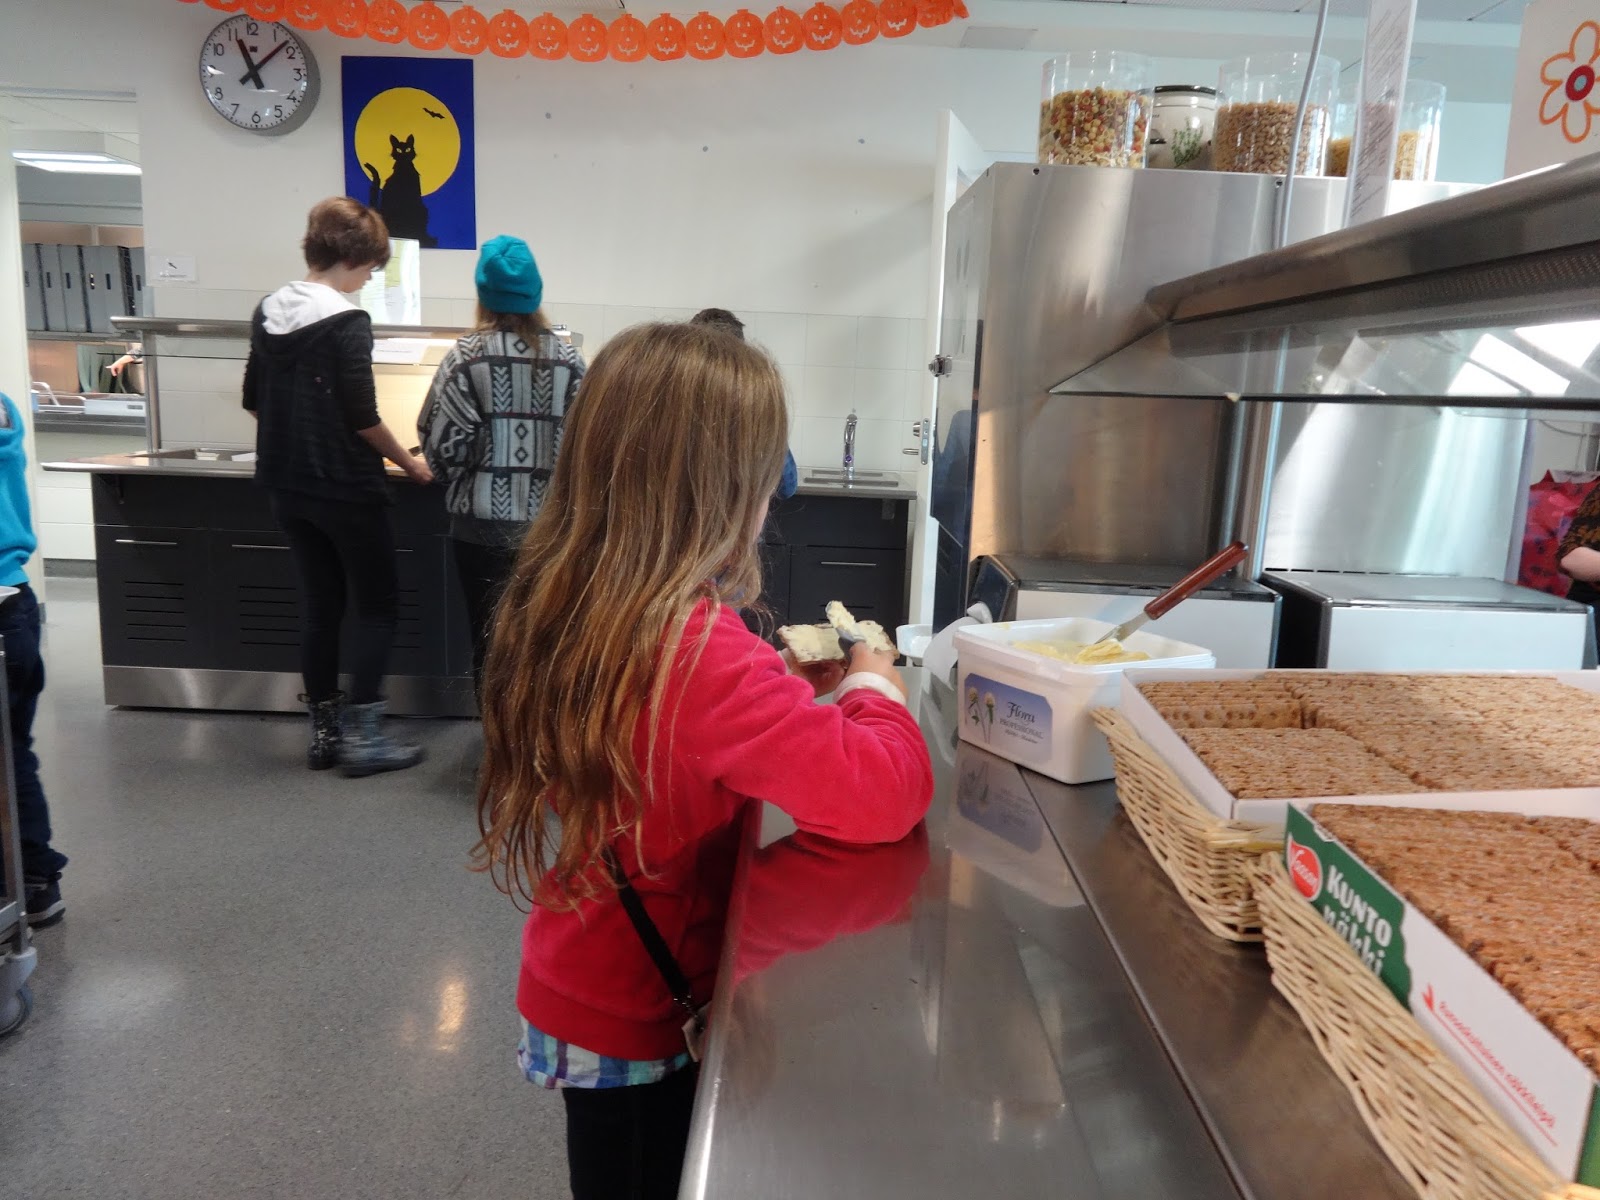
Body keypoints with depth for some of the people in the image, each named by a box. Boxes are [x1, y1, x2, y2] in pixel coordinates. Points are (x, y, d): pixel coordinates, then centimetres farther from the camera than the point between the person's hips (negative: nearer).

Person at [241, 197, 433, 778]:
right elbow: (362, 418, -18)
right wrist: (408, 463, -5)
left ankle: (324, 730, 19)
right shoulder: (347, 322, -15)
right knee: (378, 605, 4)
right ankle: (362, 735, 3)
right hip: (346, 489, -7)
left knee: (321, 604, 14)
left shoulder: (268, 312, 8)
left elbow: (253, 399, 14)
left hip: (287, 486, 7)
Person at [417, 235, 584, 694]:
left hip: (483, 522, -2)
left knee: (490, 638, 8)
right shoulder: (568, 359, 1)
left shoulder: (468, 355, -5)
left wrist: (456, 481, 13)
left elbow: (442, 438, -7)